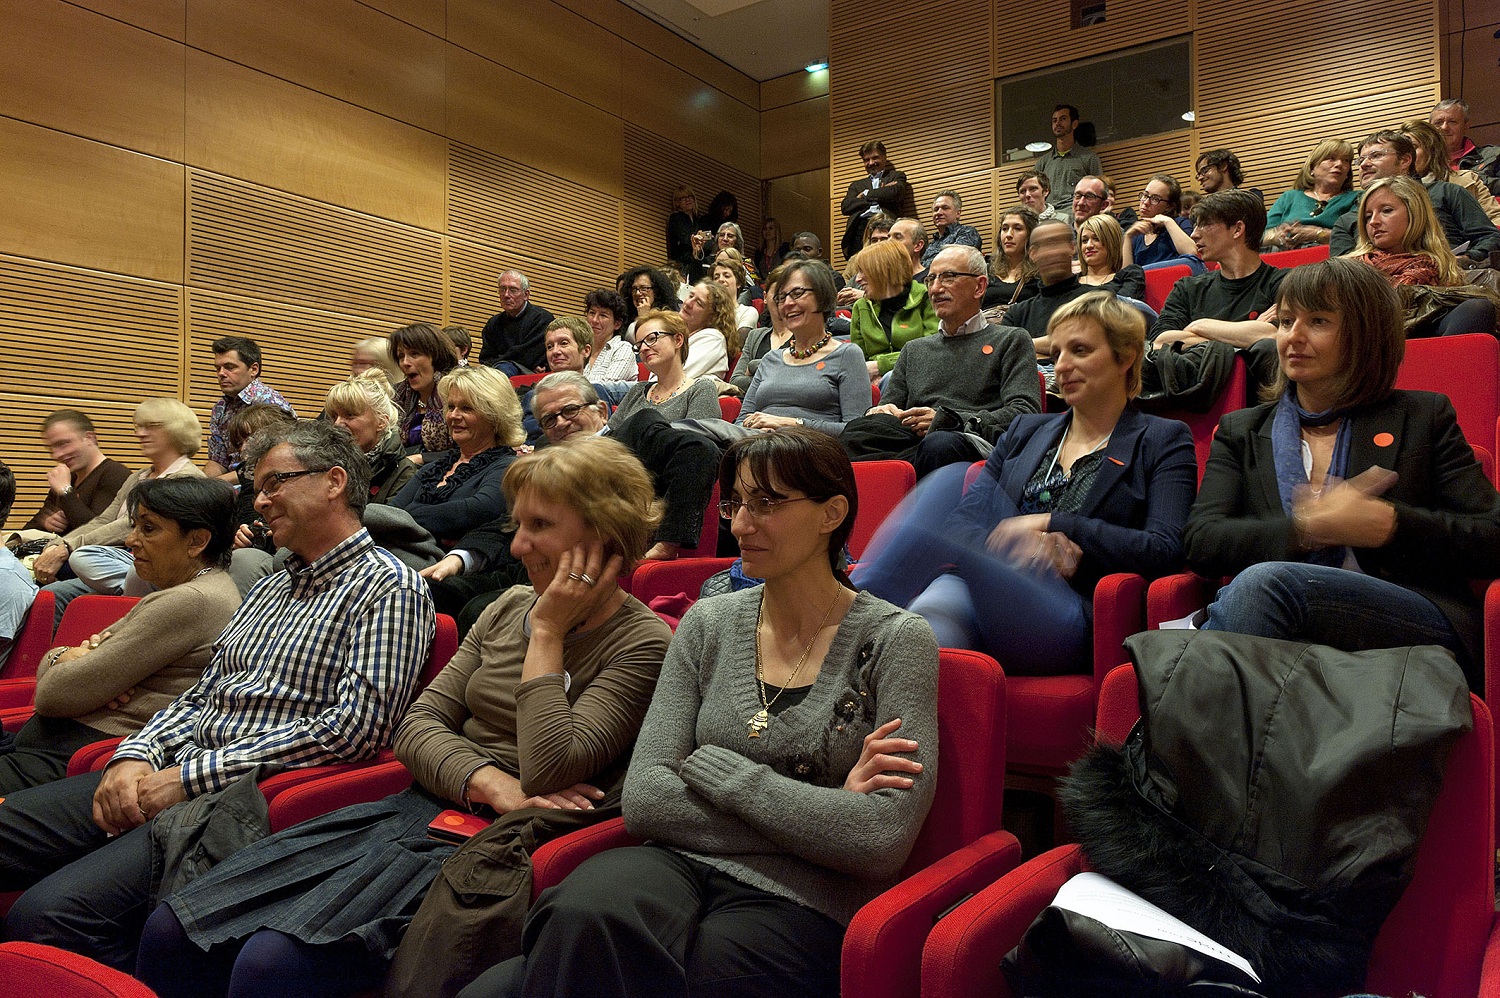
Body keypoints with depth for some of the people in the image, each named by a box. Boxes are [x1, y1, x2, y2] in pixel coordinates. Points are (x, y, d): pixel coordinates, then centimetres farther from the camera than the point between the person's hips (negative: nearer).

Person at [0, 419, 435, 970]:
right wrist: (136, 756, -2)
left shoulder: (390, 587, -9)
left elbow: (355, 729, -19)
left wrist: (191, 777, -16)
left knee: (48, 914, -24)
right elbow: (200, 697, 20)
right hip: (169, 776, 9)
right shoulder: (269, 589, 22)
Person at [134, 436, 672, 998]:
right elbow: (416, 726, 7)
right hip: (421, 809, 7)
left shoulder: (643, 644, -7)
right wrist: (491, 784, -12)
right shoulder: (508, 609, 13)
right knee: (172, 931, -6)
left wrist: (547, 634, -11)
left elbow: (549, 772, -19)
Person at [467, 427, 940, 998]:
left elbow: (884, 841, -14)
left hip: (802, 907, -4)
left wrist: (717, 769, -10)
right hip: (681, 867, 4)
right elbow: (644, 799, -1)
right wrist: (818, 815, -9)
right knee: (583, 913, -34)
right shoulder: (708, 624, 7)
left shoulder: (896, 641, -4)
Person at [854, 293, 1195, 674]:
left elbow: (1164, 552, -3)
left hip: (1072, 624, -5)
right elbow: (964, 518, 13)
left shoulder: (1163, 441, 14)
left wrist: (1051, 524, -7)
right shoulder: (1025, 431, 26)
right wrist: (1022, 544, -8)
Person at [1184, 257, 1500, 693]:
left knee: (1266, 581, -33)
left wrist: (1387, 525, -8)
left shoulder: (1423, 417, 18)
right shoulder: (1241, 431, 21)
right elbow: (1201, 542, 5)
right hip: (1288, 629, 1)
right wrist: (1307, 528, -9)